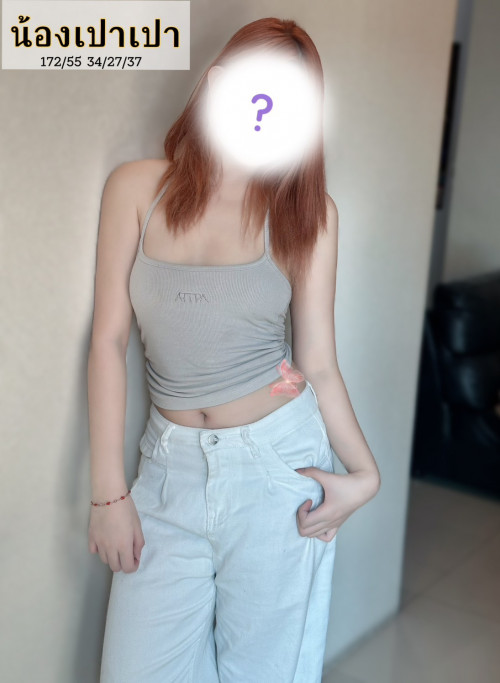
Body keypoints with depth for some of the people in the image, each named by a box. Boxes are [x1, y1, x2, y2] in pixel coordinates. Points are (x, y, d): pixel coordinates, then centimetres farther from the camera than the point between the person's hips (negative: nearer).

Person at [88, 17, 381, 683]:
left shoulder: (308, 211, -2)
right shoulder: (136, 188, -2)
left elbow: (318, 363, 0)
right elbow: (109, 339, -3)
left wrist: (364, 472, -12)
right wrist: (109, 490, -4)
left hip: (280, 463, -1)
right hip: (170, 469, 1)